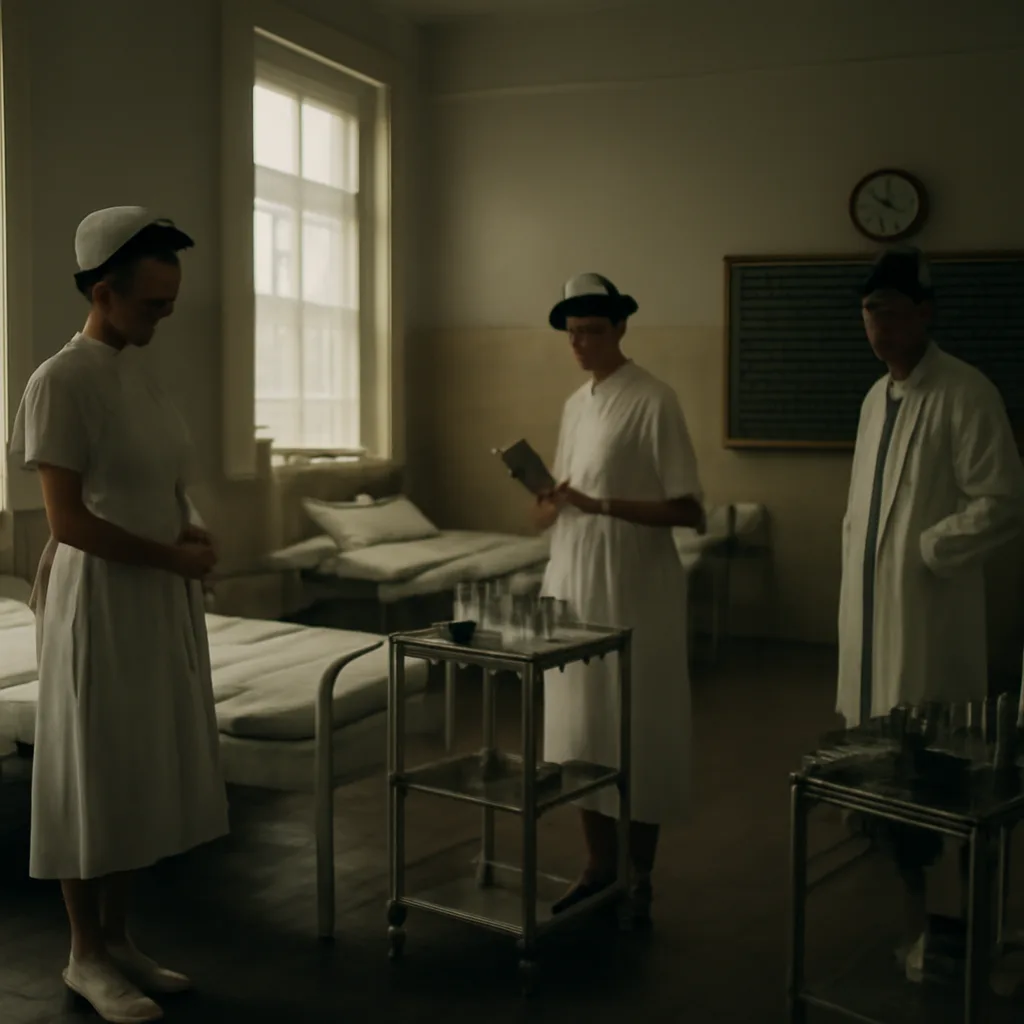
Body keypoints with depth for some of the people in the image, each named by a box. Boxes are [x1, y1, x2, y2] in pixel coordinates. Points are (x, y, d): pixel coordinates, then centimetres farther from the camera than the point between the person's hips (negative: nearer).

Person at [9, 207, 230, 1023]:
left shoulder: (135, 375, 10)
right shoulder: (61, 382, -14)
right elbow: (68, 519, -18)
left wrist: (191, 530, -2)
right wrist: (175, 556, -13)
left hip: (160, 606, 8)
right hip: (101, 606, -8)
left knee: (144, 775, 13)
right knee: (94, 777, 3)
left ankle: (119, 939, 27)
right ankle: (87, 956, 18)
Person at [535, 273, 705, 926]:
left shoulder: (653, 401, -11)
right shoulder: (576, 404, 12)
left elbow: (689, 511, -16)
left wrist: (598, 505, -23)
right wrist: (551, 505, -6)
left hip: (634, 587, -7)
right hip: (575, 582, 8)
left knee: (637, 728, 2)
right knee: (582, 724, 12)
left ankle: (640, 882, 15)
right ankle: (600, 869, 25)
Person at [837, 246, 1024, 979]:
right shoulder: (877, 398, 15)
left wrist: (925, 550, -14)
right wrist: (859, 557, 11)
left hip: (930, 617, -7)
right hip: (871, 614, 7)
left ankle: (939, 924, 11)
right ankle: (911, 903, 29)